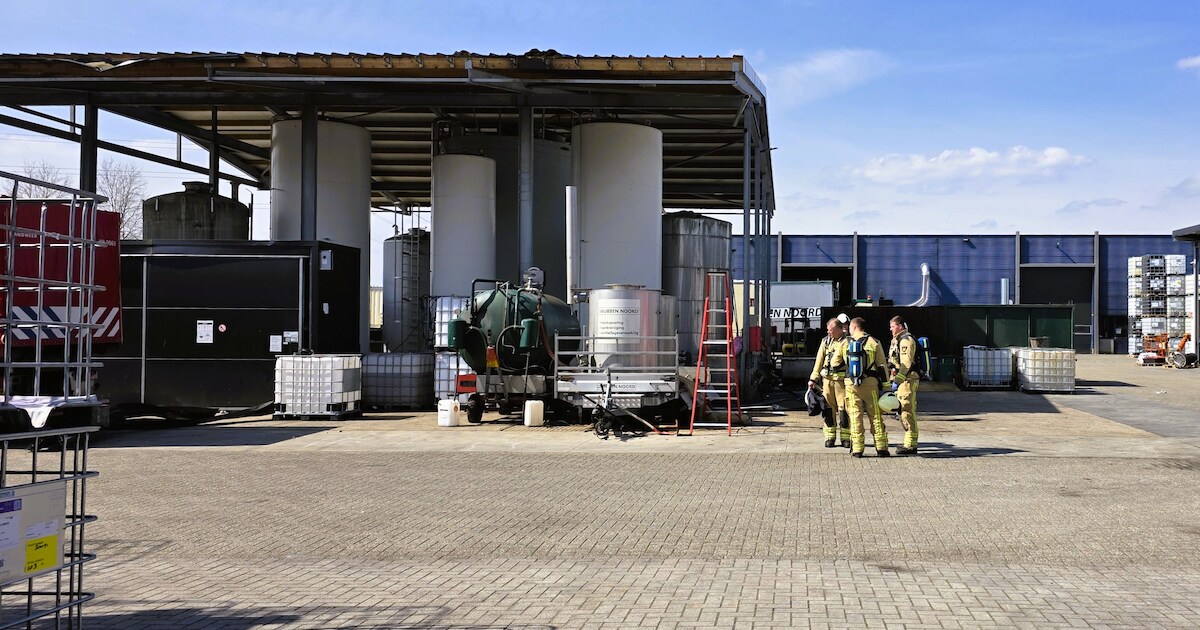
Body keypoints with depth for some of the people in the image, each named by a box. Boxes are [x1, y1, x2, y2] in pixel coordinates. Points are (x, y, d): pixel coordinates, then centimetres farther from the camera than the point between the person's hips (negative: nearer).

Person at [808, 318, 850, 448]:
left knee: (843, 408, -2)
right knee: (828, 408, 6)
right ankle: (830, 437, 13)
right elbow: (819, 360, 14)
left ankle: (846, 438, 8)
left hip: (841, 379, -5)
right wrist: (813, 378, 10)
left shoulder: (846, 342, -5)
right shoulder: (825, 341, 12)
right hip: (827, 379, 5)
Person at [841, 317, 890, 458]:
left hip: (851, 383, 0)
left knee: (855, 416, 4)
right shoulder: (874, 343, 2)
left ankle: (857, 449, 2)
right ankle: (881, 447, 6)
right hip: (870, 383, 0)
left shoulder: (845, 343, 4)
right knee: (875, 416, 6)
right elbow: (882, 366, 1)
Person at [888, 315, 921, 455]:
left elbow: (906, 364, -20)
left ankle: (910, 445, -9)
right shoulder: (897, 340, 20)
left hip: (908, 380, -11)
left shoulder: (906, 340, -12)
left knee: (908, 412, -10)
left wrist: (897, 380, -23)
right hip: (903, 380, 11)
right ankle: (910, 443, 21)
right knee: (905, 412, 14)